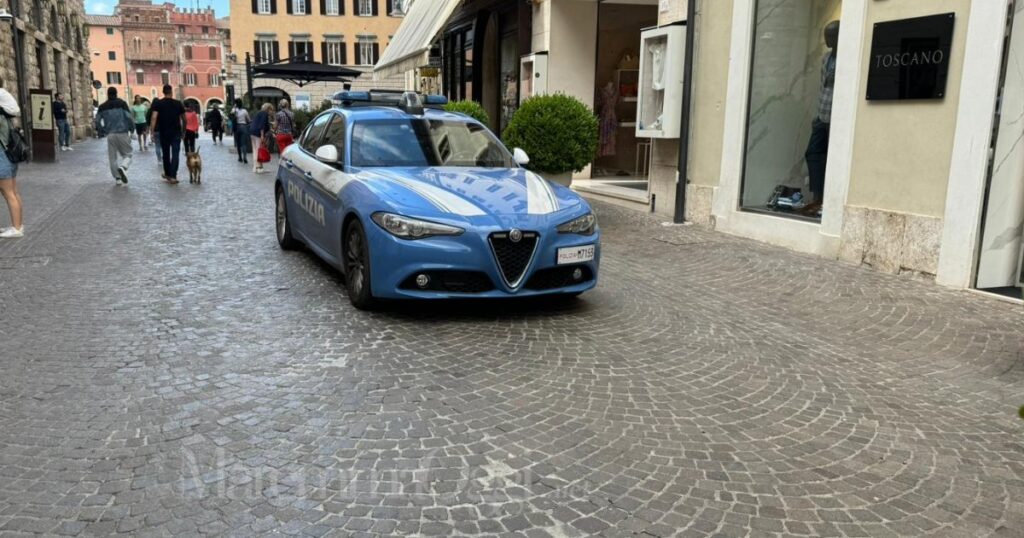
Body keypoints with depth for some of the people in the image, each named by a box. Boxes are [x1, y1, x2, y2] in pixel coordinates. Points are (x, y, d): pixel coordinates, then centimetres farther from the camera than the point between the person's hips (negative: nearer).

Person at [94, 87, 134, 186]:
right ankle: (123, 167, -27)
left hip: (110, 134, 3)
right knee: (127, 154, 4)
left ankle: (117, 178, 9)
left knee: (112, 157, 11)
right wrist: (132, 129, 5)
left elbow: (97, 121, 7)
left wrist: (102, 132, 18)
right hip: (122, 133, -3)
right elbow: (129, 117, -9)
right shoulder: (122, 103, -1)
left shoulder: (102, 107, 10)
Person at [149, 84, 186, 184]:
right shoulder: (178, 103, 1)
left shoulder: (158, 103, -1)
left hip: (163, 132, 1)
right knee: (175, 154, -5)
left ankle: (168, 174, 29)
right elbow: (184, 119, 6)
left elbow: (154, 118, -14)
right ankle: (173, 176, -17)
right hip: (176, 132, -1)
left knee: (166, 153, 16)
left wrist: (152, 131, -14)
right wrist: (183, 130, 20)